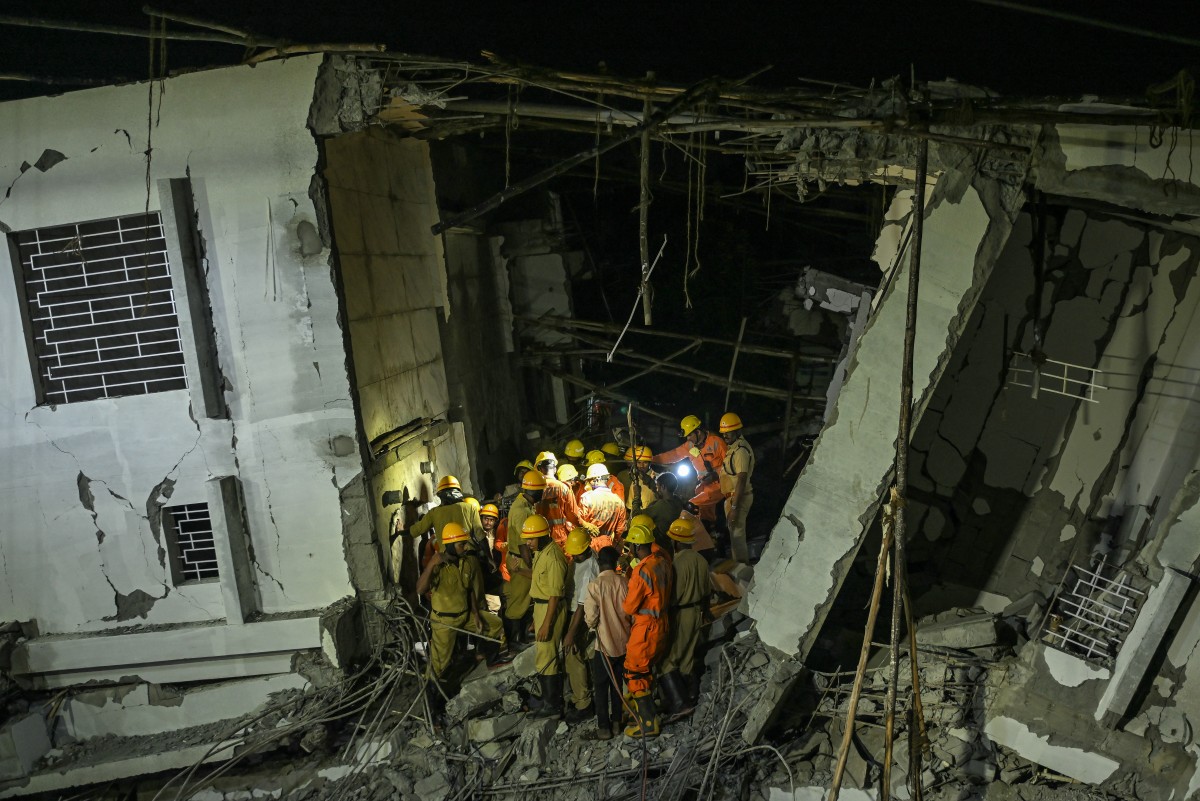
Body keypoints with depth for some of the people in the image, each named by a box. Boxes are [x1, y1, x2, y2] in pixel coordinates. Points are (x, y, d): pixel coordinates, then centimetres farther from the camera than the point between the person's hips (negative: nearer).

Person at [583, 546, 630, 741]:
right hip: (623, 642, 4)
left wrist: (592, 625, 6)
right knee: (617, 684, 17)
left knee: (600, 686, 7)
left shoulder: (595, 585, -17)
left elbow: (591, 618, -16)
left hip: (604, 643, -4)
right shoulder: (624, 583, -6)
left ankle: (604, 728, 9)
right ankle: (616, 723, 24)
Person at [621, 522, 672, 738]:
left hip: (645, 627, -8)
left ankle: (648, 725, 7)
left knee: (635, 674, 3)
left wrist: (622, 602, 3)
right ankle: (647, 713, 35)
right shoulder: (663, 562, -1)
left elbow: (629, 607, -19)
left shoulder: (643, 570, -25)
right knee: (646, 671, 23)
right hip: (661, 623, 8)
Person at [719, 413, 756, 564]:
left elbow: (742, 480, -25)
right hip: (733, 496, 11)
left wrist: (734, 507, -27)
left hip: (738, 498, -11)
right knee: (736, 533, 19)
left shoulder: (741, 450, -21)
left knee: (737, 535, -5)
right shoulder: (733, 447, 12)